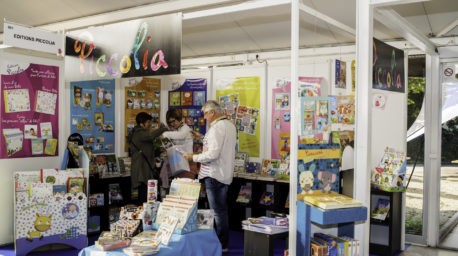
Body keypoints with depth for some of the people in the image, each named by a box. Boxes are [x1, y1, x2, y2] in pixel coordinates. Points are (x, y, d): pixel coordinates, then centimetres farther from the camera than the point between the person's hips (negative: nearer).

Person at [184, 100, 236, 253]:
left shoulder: (217, 127, -19)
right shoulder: (230, 125, 12)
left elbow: (212, 154, -25)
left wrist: (194, 158, -12)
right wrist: (202, 138, 23)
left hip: (214, 175, -10)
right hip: (225, 174, 10)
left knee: (218, 212, -2)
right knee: (222, 210, 18)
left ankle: (221, 246, 5)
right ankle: (224, 243, 29)